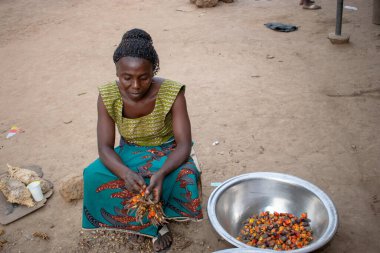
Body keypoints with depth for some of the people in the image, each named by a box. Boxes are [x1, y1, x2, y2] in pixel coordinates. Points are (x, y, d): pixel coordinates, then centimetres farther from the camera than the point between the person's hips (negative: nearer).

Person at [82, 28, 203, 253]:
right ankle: (155, 224, -6)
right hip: (130, 154, 2)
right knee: (94, 176, -25)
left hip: (167, 152, -2)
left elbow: (184, 144, -25)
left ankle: (143, 220, -2)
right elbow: (105, 147, -19)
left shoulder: (172, 93, -26)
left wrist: (161, 173, -45)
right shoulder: (108, 96, -20)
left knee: (185, 177, -34)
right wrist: (125, 172, -42)